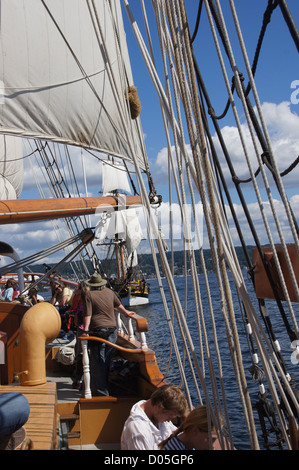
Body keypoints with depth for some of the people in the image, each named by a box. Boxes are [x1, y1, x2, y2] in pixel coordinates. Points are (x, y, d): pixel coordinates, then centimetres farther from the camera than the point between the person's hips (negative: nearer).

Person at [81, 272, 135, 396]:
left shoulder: (89, 294, -3)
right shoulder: (109, 292, 12)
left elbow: (87, 315, -11)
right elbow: (118, 305, 28)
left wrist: (85, 330, -13)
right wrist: (126, 312, 44)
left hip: (97, 331, -5)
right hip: (112, 331, 5)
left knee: (98, 363, 1)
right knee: (107, 362, 15)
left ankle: (101, 392, 2)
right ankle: (104, 386, 26)